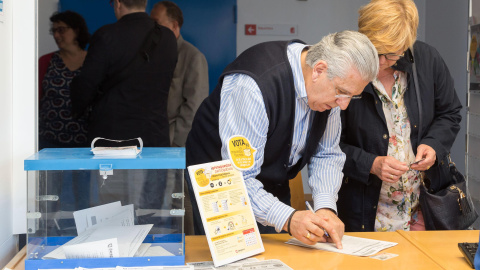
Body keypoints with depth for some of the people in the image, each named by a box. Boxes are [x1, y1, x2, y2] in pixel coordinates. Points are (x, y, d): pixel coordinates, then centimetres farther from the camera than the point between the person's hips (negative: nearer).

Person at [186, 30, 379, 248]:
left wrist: (326, 207, -20)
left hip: (273, 185, 6)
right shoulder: (253, 85, -36)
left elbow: (327, 155, -3)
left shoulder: (333, 86, -12)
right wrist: (288, 218, -46)